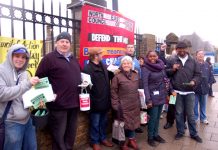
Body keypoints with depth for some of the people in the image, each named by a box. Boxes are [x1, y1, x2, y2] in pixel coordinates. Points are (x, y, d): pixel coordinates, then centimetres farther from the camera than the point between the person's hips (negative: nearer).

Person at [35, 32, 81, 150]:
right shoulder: (49, 58, -6)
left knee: (71, 132, 20)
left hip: (74, 103, 7)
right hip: (58, 104, -7)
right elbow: (39, 78, -9)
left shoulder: (73, 59, 15)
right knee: (59, 134, 7)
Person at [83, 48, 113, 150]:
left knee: (104, 122, 21)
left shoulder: (103, 66, 9)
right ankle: (95, 142, 29)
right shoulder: (87, 69, -17)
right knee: (95, 124, 11)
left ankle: (103, 138, 39)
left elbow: (107, 82, 17)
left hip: (105, 101, 7)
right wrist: (90, 101, -20)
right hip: (95, 102, -7)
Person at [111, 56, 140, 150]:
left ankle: (130, 140, 36)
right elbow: (113, 91, -8)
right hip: (123, 106, -5)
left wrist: (139, 101, 13)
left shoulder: (136, 75, 7)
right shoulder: (117, 76, -10)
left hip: (135, 105, 5)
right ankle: (124, 141, 27)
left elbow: (137, 89, 15)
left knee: (133, 122, 15)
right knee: (125, 123, 6)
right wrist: (116, 104, -11)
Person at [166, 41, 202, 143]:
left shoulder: (192, 61, 6)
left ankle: (193, 133, 25)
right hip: (177, 92, 0)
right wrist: (172, 69, -13)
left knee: (190, 113, 10)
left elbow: (198, 74, 6)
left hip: (189, 92, 0)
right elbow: (166, 73, 6)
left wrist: (194, 81, -13)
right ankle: (180, 132, 26)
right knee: (179, 113, 11)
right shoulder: (172, 61, 3)